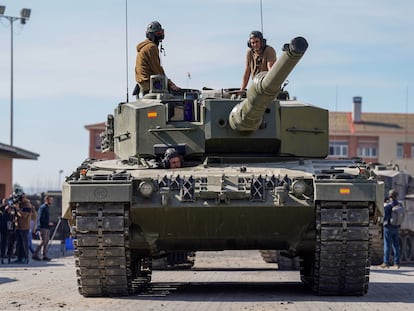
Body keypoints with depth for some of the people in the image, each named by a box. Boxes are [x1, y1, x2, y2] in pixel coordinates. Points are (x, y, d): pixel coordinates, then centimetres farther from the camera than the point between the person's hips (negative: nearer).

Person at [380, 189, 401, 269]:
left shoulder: (388, 205, -16)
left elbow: (385, 217, -19)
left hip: (388, 227, -5)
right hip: (396, 228, 6)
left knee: (387, 246, 0)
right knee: (396, 245, 9)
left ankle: (386, 263, 1)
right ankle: (397, 263, 9)